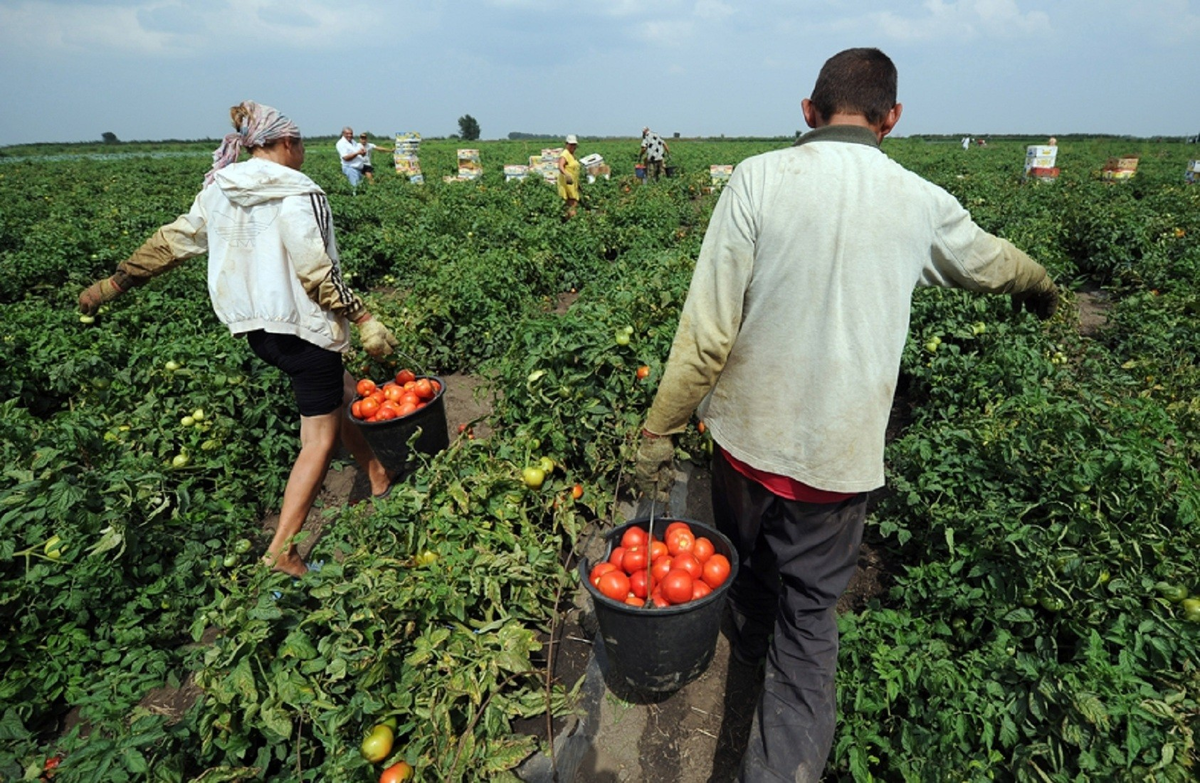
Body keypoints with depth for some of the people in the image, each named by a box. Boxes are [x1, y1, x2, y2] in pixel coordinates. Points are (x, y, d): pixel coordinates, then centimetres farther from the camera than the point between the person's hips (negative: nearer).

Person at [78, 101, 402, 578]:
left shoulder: (218, 190, 8)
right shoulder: (297, 195, -14)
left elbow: (172, 243, 12)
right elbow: (318, 273, -19)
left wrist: (114, 283, 23)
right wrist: (364, 319, -14)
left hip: (256, 328, 8)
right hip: (302, 328, -8)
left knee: (343, 395, 24)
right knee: (320, 440, 2)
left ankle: (381, 482, 33)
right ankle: (281, 550, 2)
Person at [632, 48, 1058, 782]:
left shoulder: (760, 178, -10)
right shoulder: (921, 203, 0)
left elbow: (707, 327, -15)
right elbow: (990, 260, 22)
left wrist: (658, 431, -5)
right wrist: (1040, 283, 46)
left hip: (749, 434, 0)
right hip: (840, 455, 0)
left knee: (749, 566, 27)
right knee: (810, 613, 14)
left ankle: (750, 650, 57)